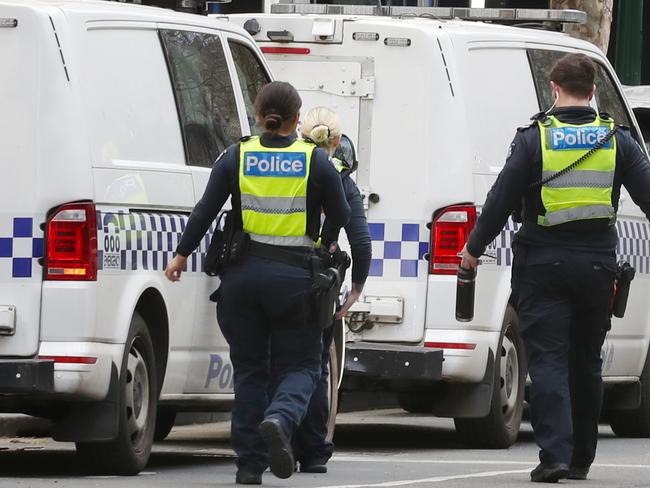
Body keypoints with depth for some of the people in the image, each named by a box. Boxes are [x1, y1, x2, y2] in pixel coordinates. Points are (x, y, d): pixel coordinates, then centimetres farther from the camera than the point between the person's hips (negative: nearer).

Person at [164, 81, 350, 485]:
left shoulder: (236, 158, 1)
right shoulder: (315, 161, -3)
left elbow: (205, 211, 1)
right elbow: (341, 217, 3)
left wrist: (182, 255, 11)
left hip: (244, 273, 2)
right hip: (294, 277, -2)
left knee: (250, 368, 12)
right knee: (299, 365, 7)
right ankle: (280, 420, -25)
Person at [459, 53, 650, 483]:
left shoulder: (535, 138, -5)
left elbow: (502, 200, -5)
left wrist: (475, 247, 7)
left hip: (544, 263, -3)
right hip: (597, 262, 3)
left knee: (548, 360, -3)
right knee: (587, 362, 14)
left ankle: (555, 454, -15)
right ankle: (581, 458, 18)